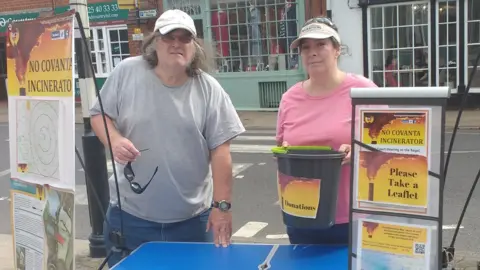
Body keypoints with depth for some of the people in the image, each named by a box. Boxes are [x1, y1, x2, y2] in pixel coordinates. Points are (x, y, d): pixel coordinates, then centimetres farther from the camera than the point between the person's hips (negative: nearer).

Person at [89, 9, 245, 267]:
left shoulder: (209, 89, -5)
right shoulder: (126, 72, -4)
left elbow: (220, 151, -6)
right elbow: (100, 114, 4)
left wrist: (222, 204, -9)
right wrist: (114, 140, -19)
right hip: (130, 214, 0)